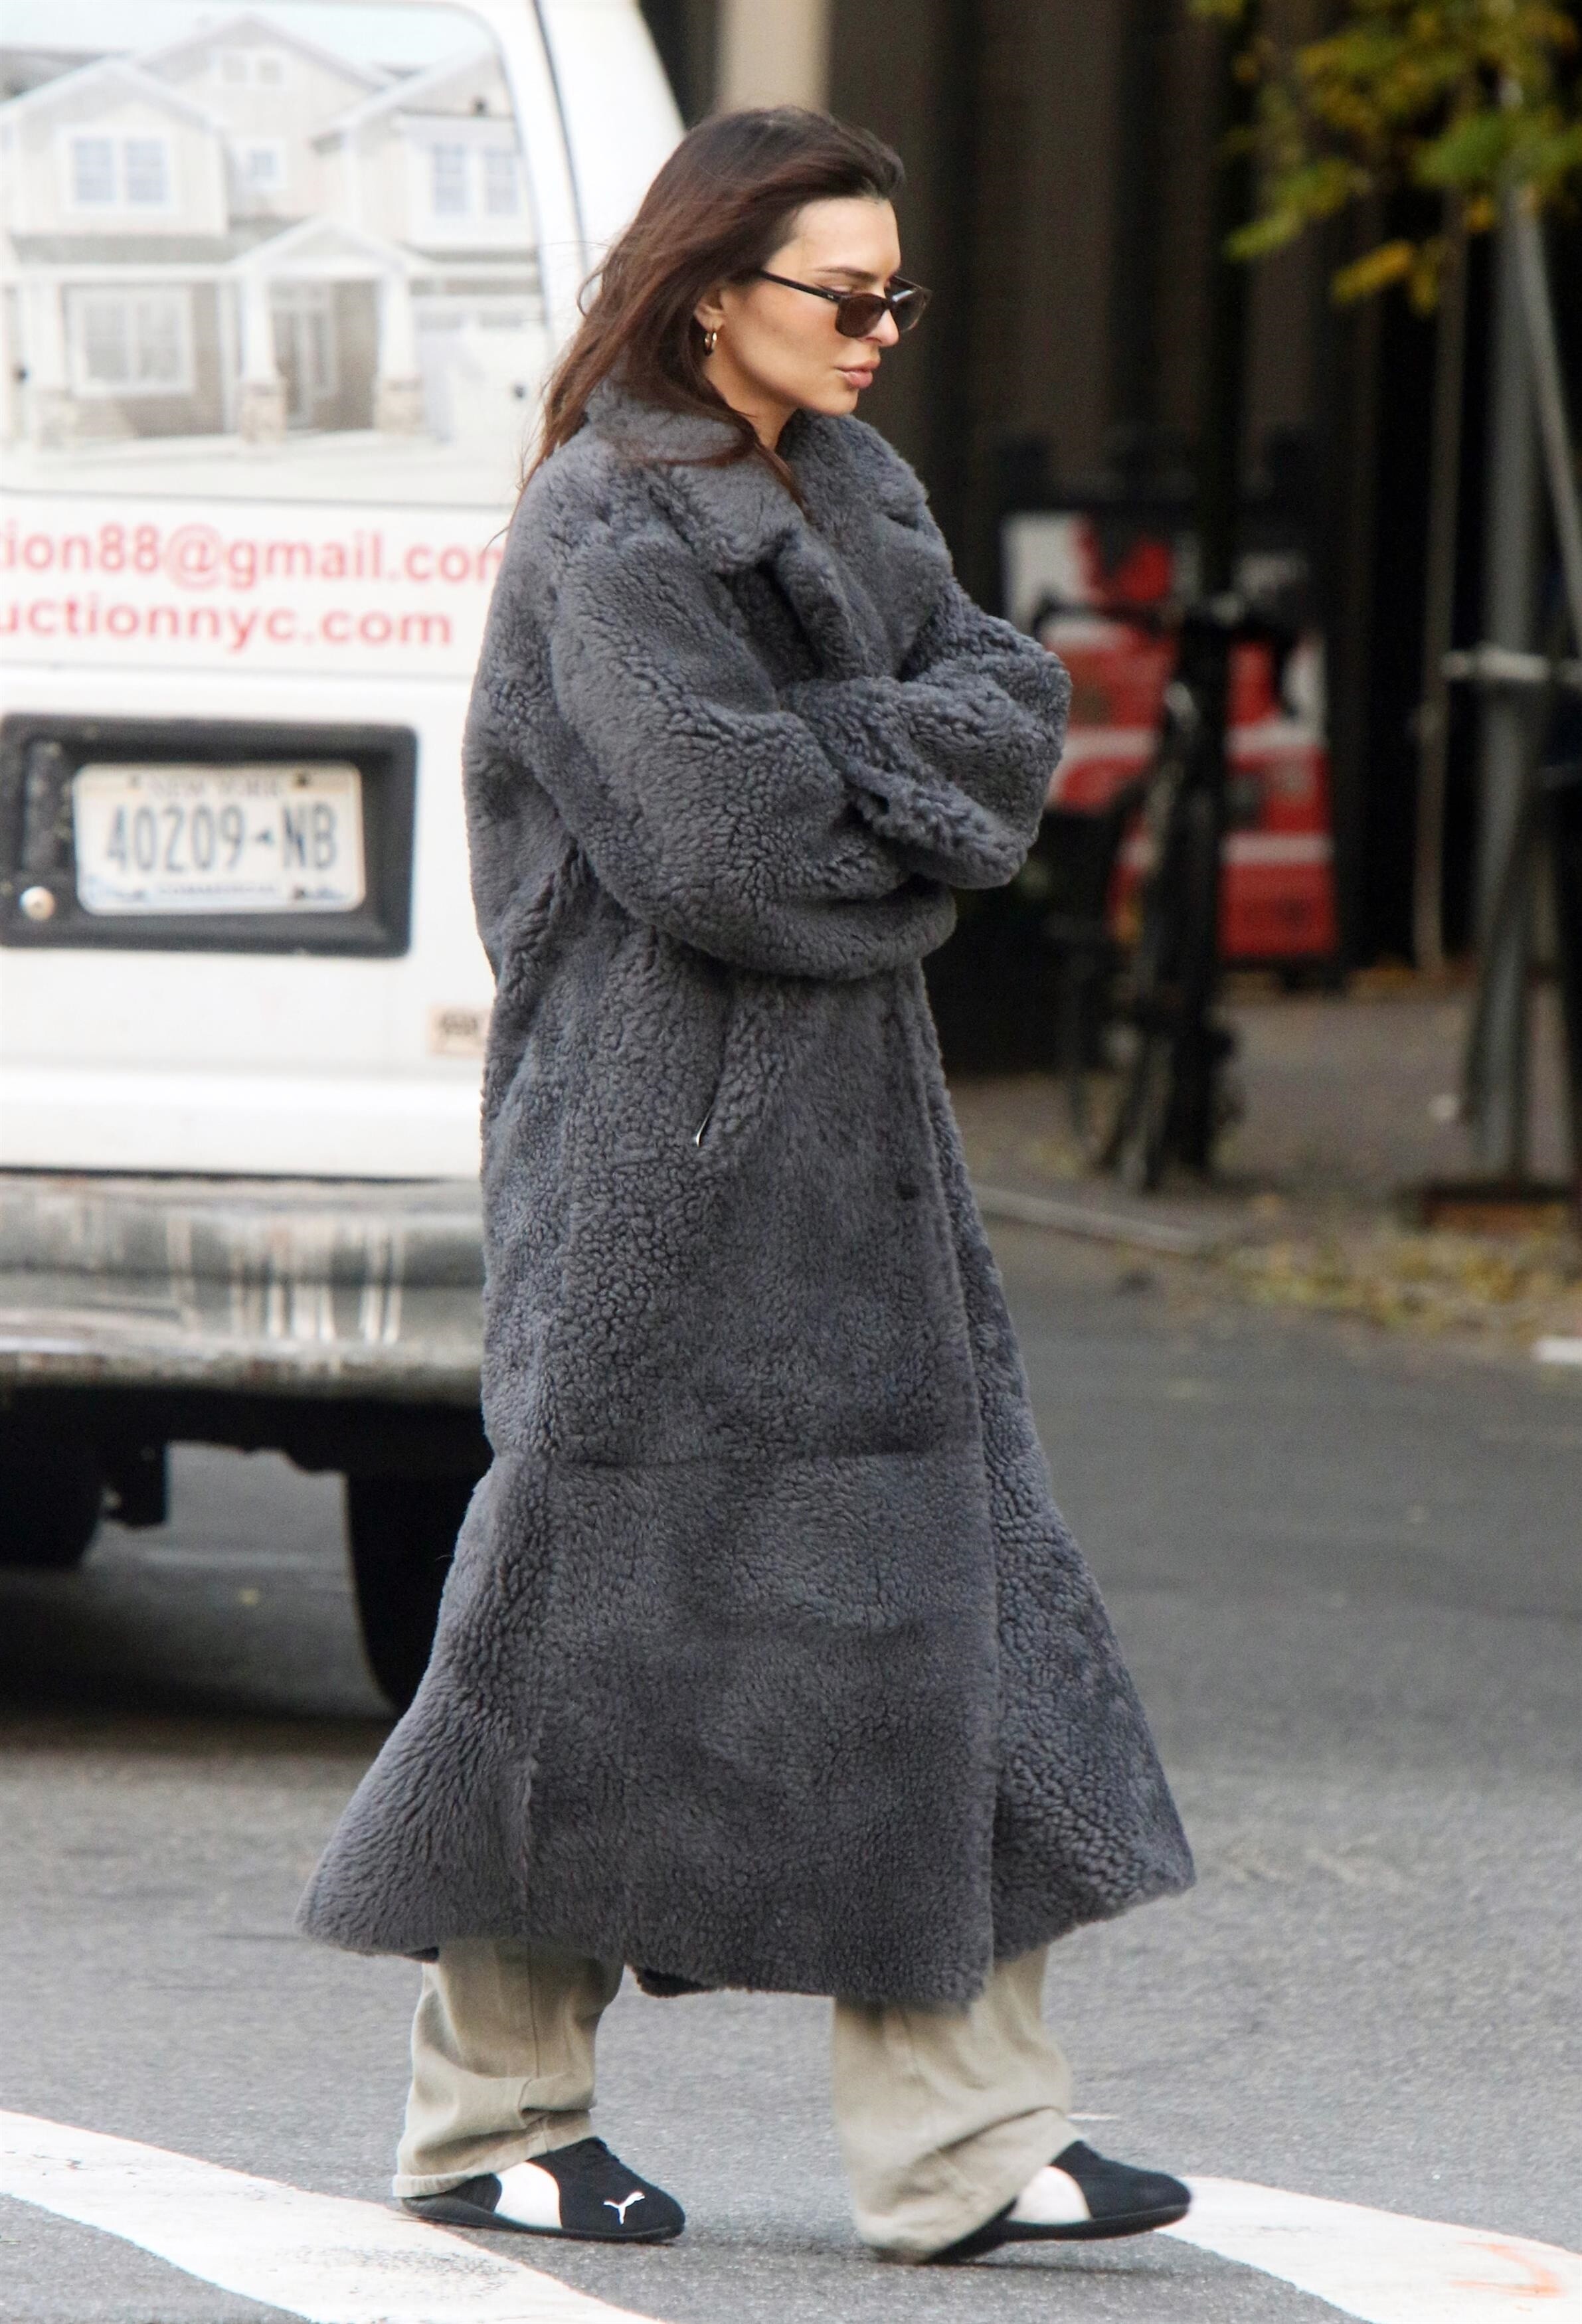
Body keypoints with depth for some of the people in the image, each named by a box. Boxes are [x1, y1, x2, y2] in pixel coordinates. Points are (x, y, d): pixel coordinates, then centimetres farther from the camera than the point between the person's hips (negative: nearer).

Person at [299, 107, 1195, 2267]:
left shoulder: (851, 499, 15)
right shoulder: (604, 537, -12)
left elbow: (1018, 712, 5)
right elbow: (725, 841, -20)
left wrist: (848, 752, -12)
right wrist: (924, 801, -5)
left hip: (848, 1150, 9)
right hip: (667, 1143, -9)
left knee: (936, 1584, 3)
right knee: (613, 1597, -2)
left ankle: (966, 2136, 3)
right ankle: (494, 2111, 11)